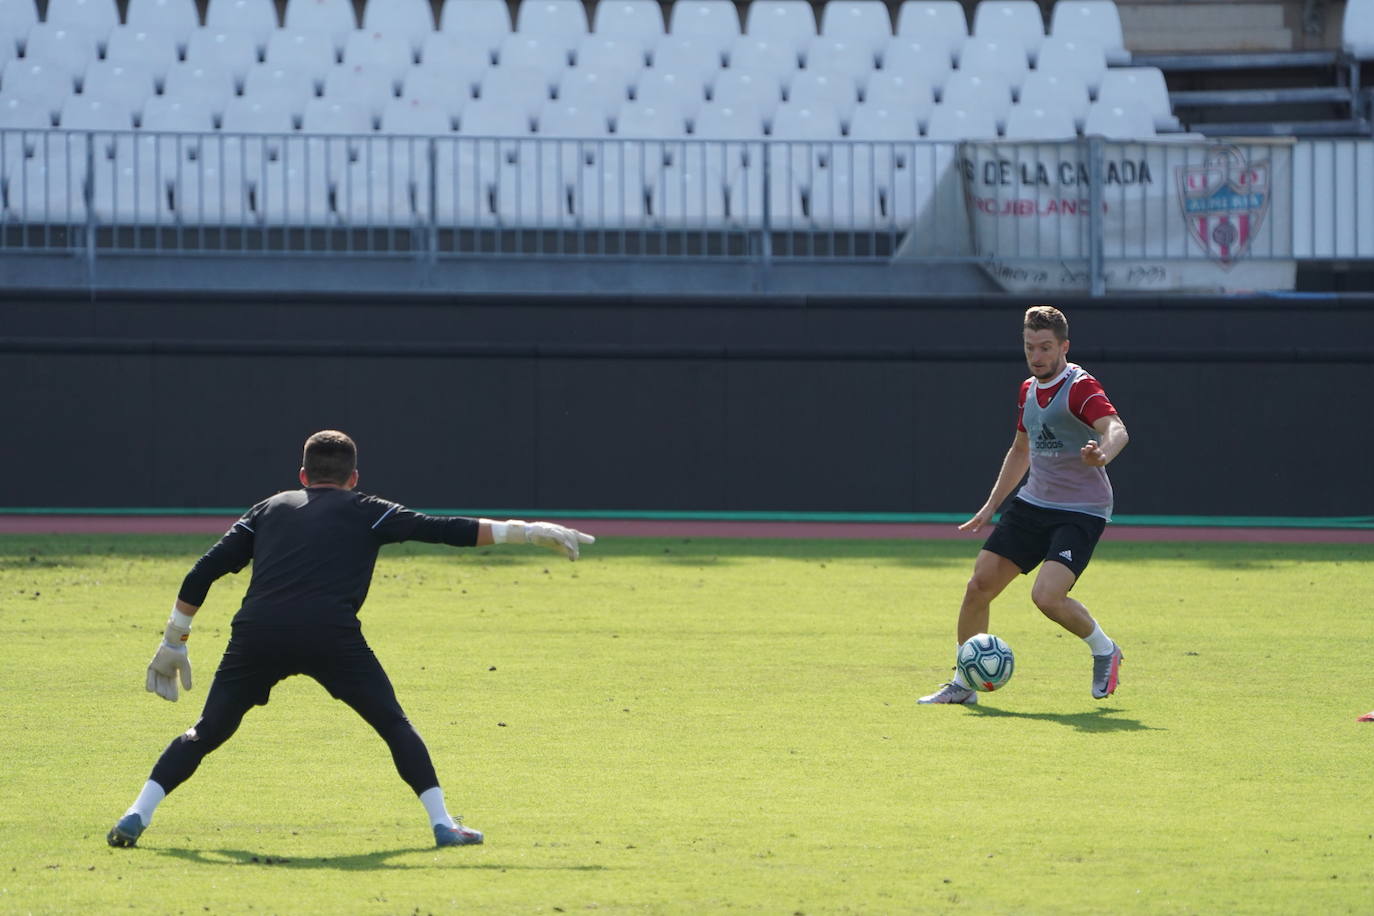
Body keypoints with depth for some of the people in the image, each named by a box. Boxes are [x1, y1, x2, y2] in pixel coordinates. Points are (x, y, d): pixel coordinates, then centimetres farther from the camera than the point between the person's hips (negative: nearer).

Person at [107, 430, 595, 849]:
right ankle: (442, 822, 4)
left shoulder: (269, 509, 29)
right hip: (330, 634, -2)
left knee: (207, 732, 13)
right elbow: (442, 529, 16)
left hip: (256, 633, 2)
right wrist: (525, 532, 20)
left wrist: (173, 645, 30)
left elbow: (203, 572, 23)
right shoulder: (364, 512, 22)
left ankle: (137, 815, -1)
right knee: (394, 724, 13)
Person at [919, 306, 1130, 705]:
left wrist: (1103, 452, -57)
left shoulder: (1081, 388, -15)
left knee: (1046, 596, -23)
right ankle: (963, 684, 15)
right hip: (1033, 504, 8)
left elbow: (1116, 428, -34)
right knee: (979, 585, -1)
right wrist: (991, 506, 25)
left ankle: (1104, 650, 6)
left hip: (1082, 511, -7)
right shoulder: (1029, 390, 11)